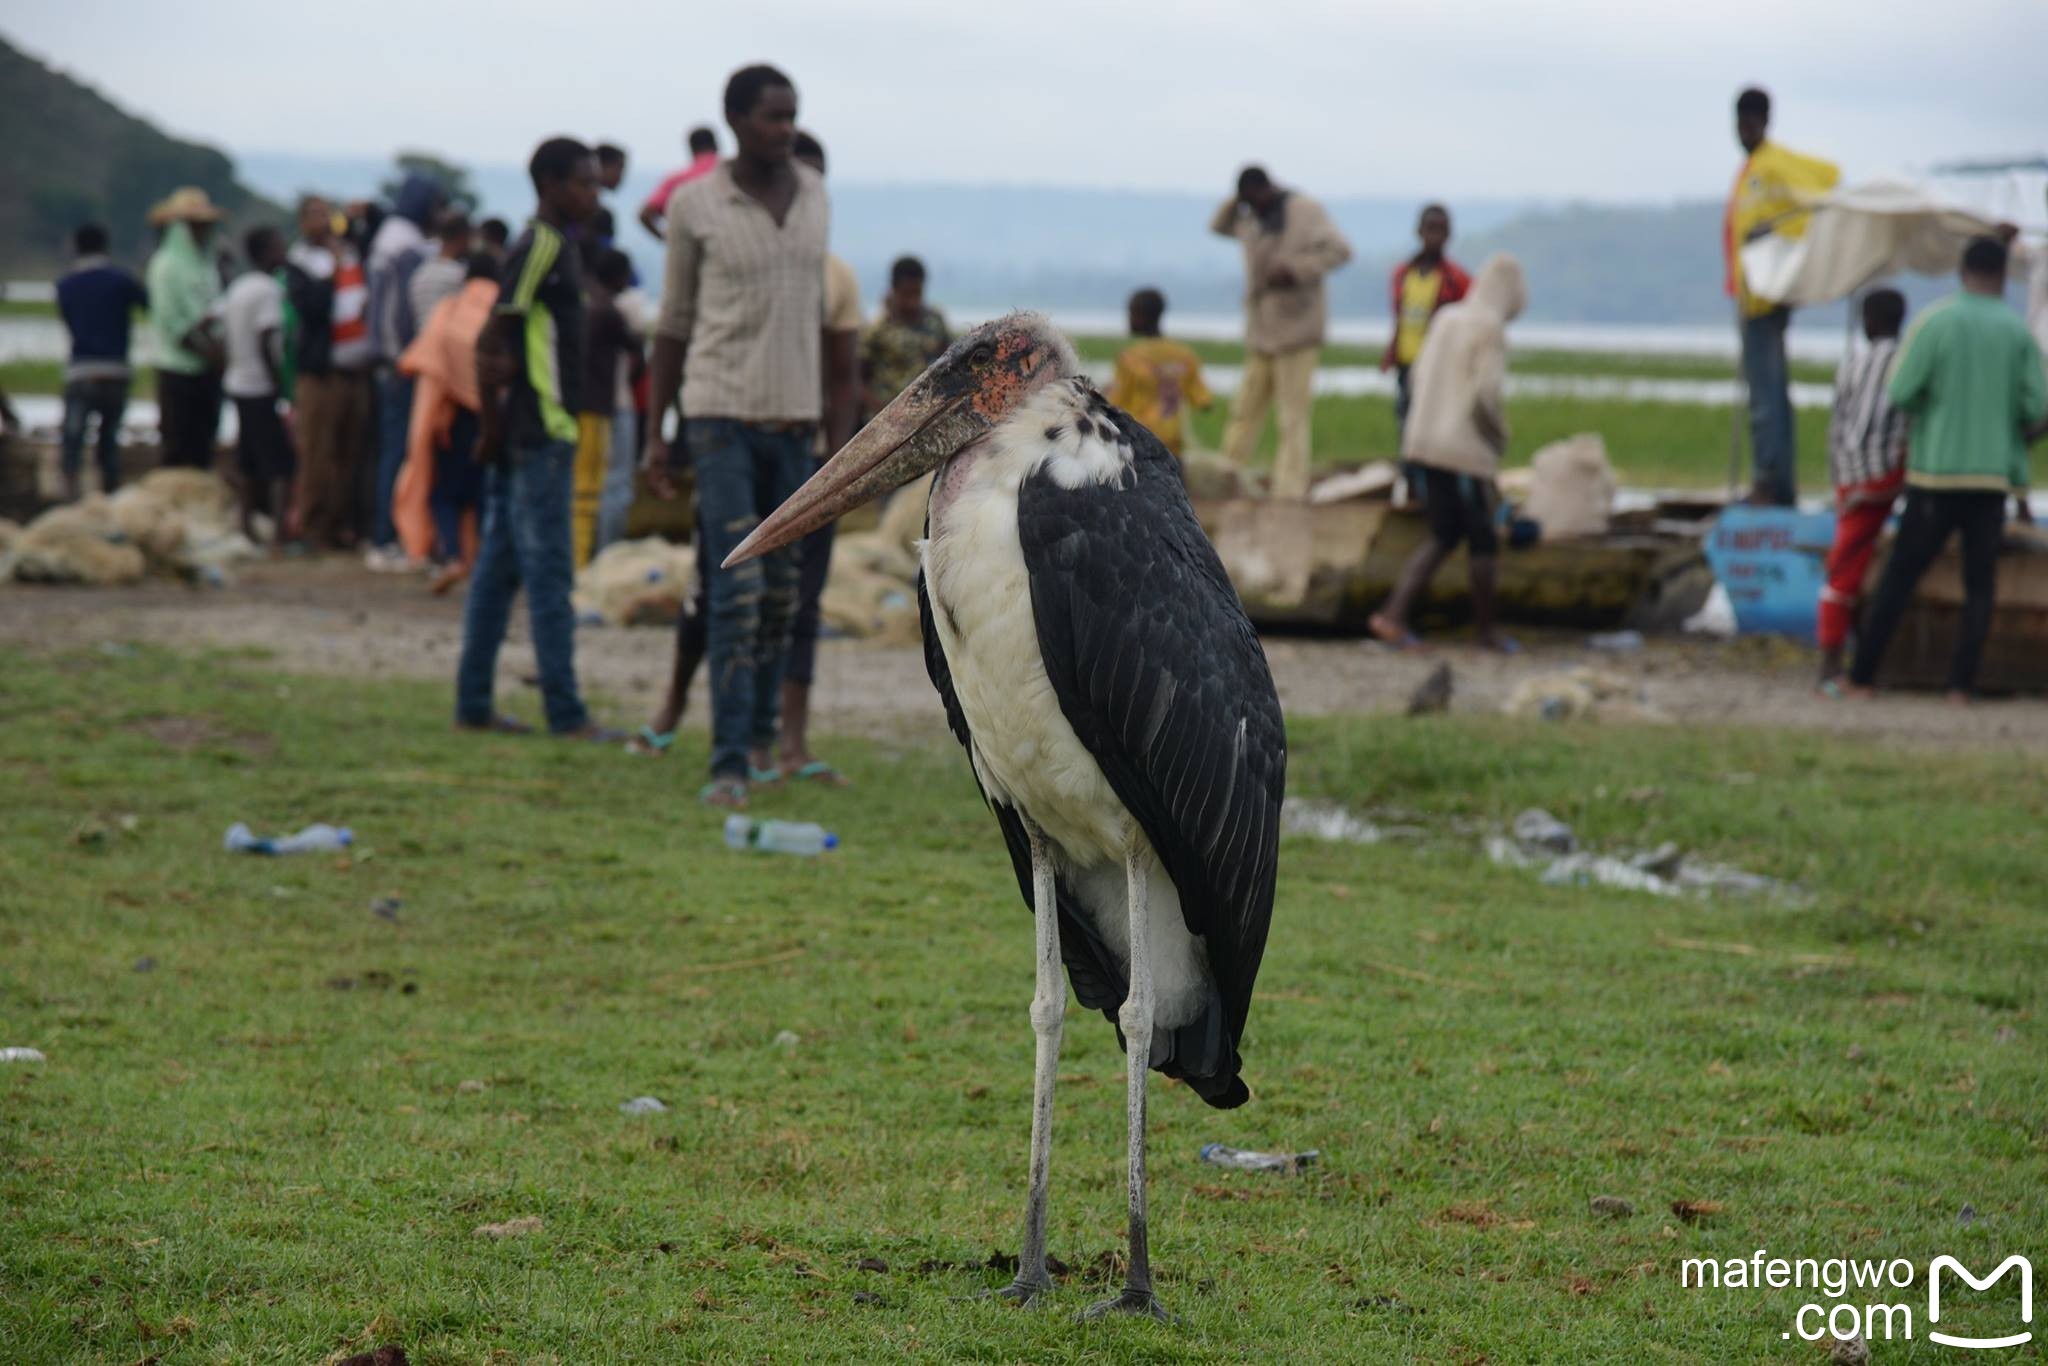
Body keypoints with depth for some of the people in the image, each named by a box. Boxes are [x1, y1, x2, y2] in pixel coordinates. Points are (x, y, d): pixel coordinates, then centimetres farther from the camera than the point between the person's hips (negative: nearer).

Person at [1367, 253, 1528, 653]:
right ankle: (1486, 630, 16)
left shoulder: (1446, 318, 11)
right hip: (1467, 451, -8)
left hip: (1427, 439, 8)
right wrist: (1500, 436, -3)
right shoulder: (1491, 328, -13)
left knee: (1444, 537, 13)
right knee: (1485, 542, 7)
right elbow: (1487, 393, -20)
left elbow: (1422, 377, 14)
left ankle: (1394, 614, -1)